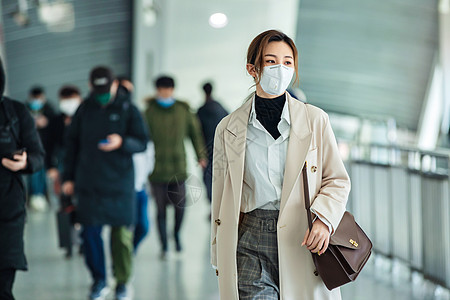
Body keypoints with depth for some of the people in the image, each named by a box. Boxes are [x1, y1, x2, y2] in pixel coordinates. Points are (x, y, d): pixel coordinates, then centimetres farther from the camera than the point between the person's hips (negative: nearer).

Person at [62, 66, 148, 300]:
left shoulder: (128, 110, 0)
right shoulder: (84, 110, 8)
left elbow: (142, 142, -1)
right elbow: (72, 143, 14)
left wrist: (122, 142, -22)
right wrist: (68, 177, 11)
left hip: (119, 182, -2)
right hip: (88, 182, 2)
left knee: (121, 233, 1)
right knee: (90, 232, 0)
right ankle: (99, 281, 15)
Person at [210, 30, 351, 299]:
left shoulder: (315, 120, 5)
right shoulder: (229, 128, 7)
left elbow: (338, 180, 9)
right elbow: (221, 195, 11)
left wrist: (323, 219, -11)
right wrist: (220, 259, 11)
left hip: (303, 241, 0)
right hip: (251, 242, 0)